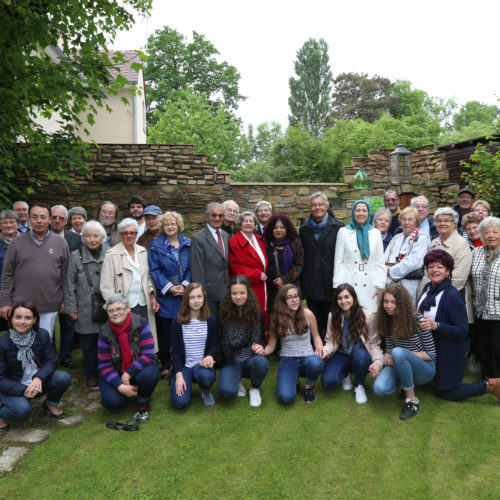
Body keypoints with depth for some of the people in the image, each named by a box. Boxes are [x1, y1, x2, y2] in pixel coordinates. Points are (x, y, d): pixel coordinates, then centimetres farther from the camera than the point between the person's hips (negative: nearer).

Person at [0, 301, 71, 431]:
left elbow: (51, 361, -9)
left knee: (64, 378, -22)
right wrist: (23, 390, -30)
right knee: (22, 408, -34)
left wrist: (39, 378, -30)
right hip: (14, 387, -4)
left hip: (38, 382, 4)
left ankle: (51, 404, 9)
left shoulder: (43, 335, -10)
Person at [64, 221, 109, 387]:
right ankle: (91, 374, 26)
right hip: (86, 310, 0)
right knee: (89, 344, 8)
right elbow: (70, 285, 2)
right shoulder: (75, 256, 1)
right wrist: (71, 308, 0)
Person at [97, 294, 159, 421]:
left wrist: (128, 374, -25)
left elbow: (148, 354, -20)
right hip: (115, 372, 1)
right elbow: (104, 365, -10)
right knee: (111, 401, -25)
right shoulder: (105, 332, -12)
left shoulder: (140, 323, -16)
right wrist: (120, 386, -22)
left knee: (149, 375, -35)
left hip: (139, 367, -1)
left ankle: (143, 404, -3)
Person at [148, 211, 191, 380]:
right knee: (164, 332, 4)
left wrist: (185, 285, -10)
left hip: (185, 295, 2)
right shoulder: (155, 245, 1)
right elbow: (155, 270, -4)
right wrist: (169, 287, -13)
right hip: (165, 296, -2)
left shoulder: (188, 244, 7)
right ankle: (165, 365, 17)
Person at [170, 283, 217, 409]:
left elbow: (213, 347, 5)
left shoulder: (211, 321, 1)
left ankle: (205, 390, 2)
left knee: (205, 375, -37)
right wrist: (178, 375, -12)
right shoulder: (178, 322, -2)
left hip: (202, 365, 0)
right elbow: (175, 351, -1)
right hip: (184, 365, 0)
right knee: (180, 402, -21)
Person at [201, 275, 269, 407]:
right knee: (226, 392, -29)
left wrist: (261, 347, -17)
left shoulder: (257, 314, -2)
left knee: (261, 362, -36)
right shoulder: (223, 313, -3)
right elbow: (219, 341, 0)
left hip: (251, 360, 1)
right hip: (231, 363, -1)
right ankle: (237, 381, 12)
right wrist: (210, 355, -19)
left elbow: (262, 338, 8)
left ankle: (254, 388, 1)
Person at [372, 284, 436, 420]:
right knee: (379, 389, -28)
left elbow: (431, 354, -13)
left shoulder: (417, 321, -16)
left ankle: (412, 401, -21)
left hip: (424, 369, -5)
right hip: (401, 366, 5)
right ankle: (406, 384, 7)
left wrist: (403, 354, -22)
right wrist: (387, 357, -14)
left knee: (398, 352, -38)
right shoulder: (388, 321, 1)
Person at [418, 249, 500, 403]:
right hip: (429, 348, 7)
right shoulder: (428, 288, -2)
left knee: (445, 392, 6)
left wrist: (435, 325, -35)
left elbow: (462, 331, -24)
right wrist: (418, 318, -4)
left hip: (448, 353, -7)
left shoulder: (453, 296, -25)